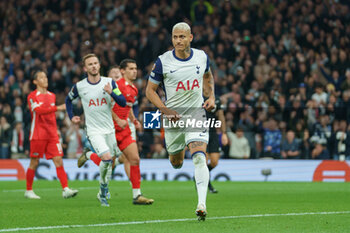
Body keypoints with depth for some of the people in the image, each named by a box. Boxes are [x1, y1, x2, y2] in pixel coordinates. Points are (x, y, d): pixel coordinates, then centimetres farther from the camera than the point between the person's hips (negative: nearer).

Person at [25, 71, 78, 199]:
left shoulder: (52, 96, 16)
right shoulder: (32, 96, -5)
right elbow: (39, 110, -23)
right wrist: (58, 108, -30)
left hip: (52, 135, 5)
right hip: (38, 135, -5)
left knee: (58, 160, -6)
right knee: (34, 163, 2)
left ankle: (66, 189, -14)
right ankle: (28, 191, 15)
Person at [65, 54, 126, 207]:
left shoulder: (109, 82, 0)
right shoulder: (79, 86, -2)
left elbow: (123, 103, -6)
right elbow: (69, 99, 18)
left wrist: (111, 92, -22)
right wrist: (71, 117, 10)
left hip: (109, 129, 3)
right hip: (93, 131, -3)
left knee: (109, 163, 8)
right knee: (107, 157, -24)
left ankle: (103, 194, 25)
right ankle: (102, 183, 0)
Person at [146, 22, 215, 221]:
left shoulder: (202, 57, 0)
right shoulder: (163, 61, -8)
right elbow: (150, 90, -1)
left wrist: (211, 97, 5)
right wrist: (166, 110, -14)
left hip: (197, 112, 0)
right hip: (173, 115, 1)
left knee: (199, 157, -19)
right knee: (176, 162, 14)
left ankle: (202, 204, -24)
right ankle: (180, 151, 54)